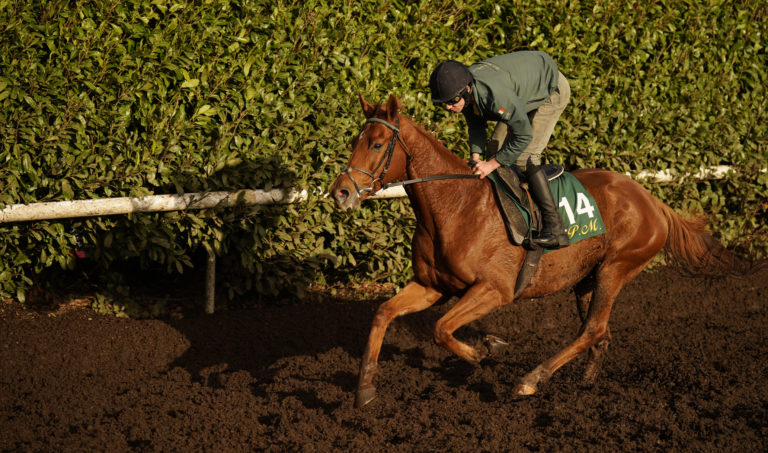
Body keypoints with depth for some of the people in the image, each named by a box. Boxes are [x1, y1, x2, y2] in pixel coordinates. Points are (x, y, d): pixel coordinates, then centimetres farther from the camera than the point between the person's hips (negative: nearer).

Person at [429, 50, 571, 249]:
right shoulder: (461, 90, -18)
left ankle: (555, 228, -18)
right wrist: (475, 156, -15)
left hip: (552, 90, -8)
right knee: (495, 149, 5)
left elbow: (524, 135, -34)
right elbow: (476, 125, 0)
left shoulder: (495, 93, -43)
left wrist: (492, 164, -29)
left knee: (524, 157, -18)